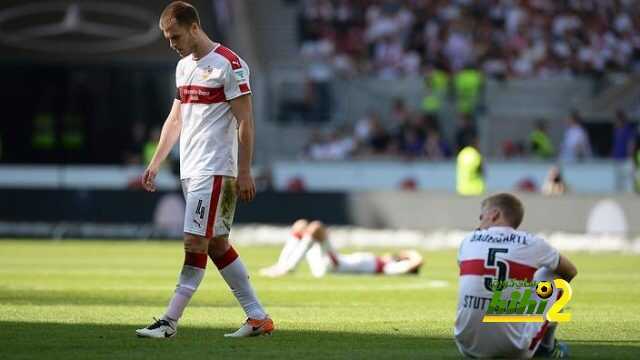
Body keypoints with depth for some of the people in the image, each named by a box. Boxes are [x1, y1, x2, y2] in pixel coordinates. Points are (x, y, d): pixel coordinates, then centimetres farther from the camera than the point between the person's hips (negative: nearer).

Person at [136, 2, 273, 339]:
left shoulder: (228, 64, -10)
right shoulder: (184, 66, 16)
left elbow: (245, 122, -12)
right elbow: (175, 119, 23)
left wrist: (244, 172, -16)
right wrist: (155, 164, 20)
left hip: (215, 170, -9)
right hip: (190, 170, 9)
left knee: (196, 242, -10)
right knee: (217, 245, 8)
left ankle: (169, 322, -10)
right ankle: (258, 318, 12)